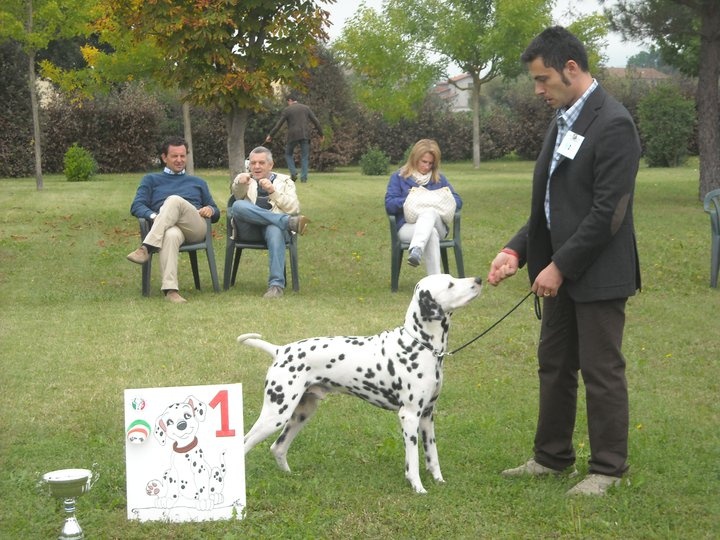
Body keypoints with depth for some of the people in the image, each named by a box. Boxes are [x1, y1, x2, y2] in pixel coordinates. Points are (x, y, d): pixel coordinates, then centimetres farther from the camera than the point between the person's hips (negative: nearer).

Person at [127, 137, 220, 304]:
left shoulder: (198, 183, 35)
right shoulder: (151, 180, 29)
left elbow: (216, 214, 30)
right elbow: (136, 206, 13)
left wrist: (210, 209, 3)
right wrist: (154, 216, -10)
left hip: (196, 228, 1)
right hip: (168, 227, -1)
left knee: (174, 200, -32)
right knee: (171, 235, -42)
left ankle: (147, 248, -43)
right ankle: (170, 289, -55)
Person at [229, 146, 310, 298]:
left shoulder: (284, 181, 22)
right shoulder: (244, 178, 24)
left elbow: (294, 209, 5)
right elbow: (237, 195, -2)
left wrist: (273, 191, -8)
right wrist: (240, 183, -26)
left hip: (277, 225, -1)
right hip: (250, 229, 1)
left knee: (275, 229, -38)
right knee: (238, 206, -30)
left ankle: (276, 285, -43)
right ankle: (290, 222, -34)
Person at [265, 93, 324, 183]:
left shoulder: (287, 110, 2)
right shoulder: (306, 108, 11)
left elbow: (278, 124, 0)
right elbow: (316, 121, 9)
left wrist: (270, 135, 7)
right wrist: (321, 134, 18)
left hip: (293, 136, -2)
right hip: (305, 135, 2)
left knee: (288, 154, 15)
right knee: (305, 157, 7)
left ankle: (293, 172, -3)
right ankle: (303, 177, -3)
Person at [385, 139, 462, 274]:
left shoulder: (439, 178, 20)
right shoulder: (398, 177, 12)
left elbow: (458, 202, 15)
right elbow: (389, 205, -1)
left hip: (436, 225, 2)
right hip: (407, 226, -1)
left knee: (429, 212, -38)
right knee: (431, 233, -39)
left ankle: (416, 251, -65)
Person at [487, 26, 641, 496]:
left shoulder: (613, 124, -17)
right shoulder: (564, 120, 11)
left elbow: (607, 212, -21)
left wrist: (561, 265, -18)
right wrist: (517, 250, 3)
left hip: (598, 274, -9)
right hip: (562, 270, 9)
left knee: (602, 371, 0)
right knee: (554, 366, 16)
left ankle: (608, 469, 12)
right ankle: (553, 457, 29)